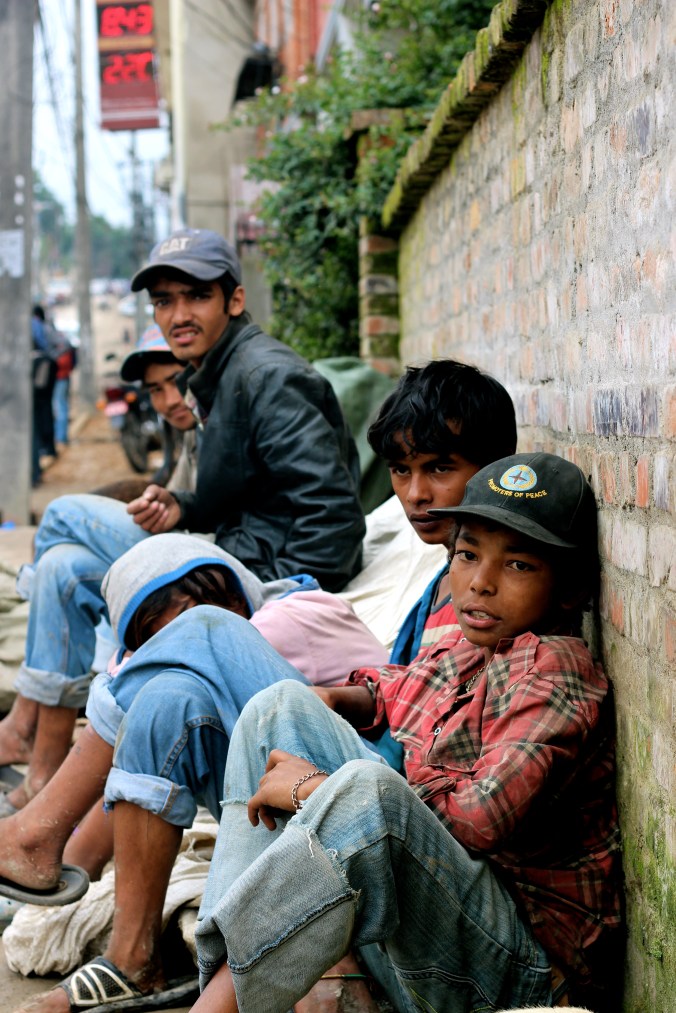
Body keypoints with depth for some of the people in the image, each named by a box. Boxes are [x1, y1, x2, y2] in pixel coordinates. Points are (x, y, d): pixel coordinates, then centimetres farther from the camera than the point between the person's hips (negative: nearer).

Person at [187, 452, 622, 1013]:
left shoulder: (554, 663, -13)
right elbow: (402, 689, 36)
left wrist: (317, 789, -17)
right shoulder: (466, 650, 12)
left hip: (518, 964, -9)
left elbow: (485, 816, -27)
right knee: (282, 706, 7)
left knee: (369, 789, -37)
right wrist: (339, 700, 13)